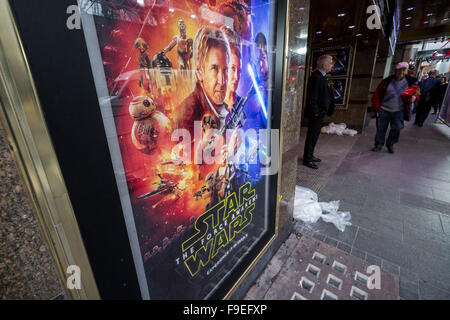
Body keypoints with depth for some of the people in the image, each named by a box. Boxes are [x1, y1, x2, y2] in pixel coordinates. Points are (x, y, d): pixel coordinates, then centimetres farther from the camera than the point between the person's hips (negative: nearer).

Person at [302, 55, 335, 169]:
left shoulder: (322, 76, 16)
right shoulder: (316, 77, -15)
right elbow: (312, 96, -20)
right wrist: (315, 112, -19)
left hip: (320, 112, 10)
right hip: (316, 113, -10)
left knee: (315, 134, 16)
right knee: (312, 135, -4)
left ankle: (310, 155, 28)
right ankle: (307, 159, 6)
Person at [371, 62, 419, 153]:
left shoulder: (411, 82, 4)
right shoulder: (387, 81, -1)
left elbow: (416, 92, 14)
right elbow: (377, 93, 3)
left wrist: (415, 97, -11)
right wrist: (377, 106, -3)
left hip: (398, 111, 1)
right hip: (384, 110, -1)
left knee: (397, 128, -6)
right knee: (381, 128, 2)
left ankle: (390, 144, 16)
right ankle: (378, 145, 16)